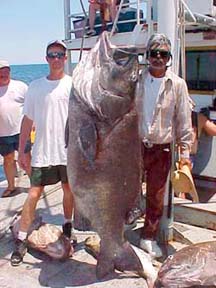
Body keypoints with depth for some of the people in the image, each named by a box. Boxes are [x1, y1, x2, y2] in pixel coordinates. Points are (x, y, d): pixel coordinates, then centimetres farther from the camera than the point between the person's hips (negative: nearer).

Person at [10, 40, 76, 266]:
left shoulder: (74, 84, -1)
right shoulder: (35, 86, 4)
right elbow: (28, 120, 8)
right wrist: (21, 151, 7)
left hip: (68, 150, 0)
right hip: (42, 151, 0)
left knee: (68, 190, 14)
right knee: (34, 193, -1)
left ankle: (67, 226, 37)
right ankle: (21, 241, 8)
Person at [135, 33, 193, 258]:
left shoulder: (177, 84, 0)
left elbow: (184, 120, 2)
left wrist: (185, 151, -1)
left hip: (162, 148, 0)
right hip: (135, 145, 0)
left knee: (156, 197, 10)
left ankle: (149, 238, 27)